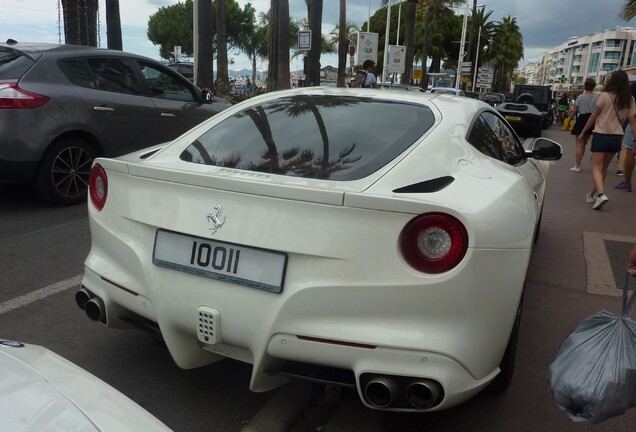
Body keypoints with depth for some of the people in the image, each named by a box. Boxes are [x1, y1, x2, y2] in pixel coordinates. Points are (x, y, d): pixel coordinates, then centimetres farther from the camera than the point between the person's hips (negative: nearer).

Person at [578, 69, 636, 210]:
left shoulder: (605, 96, -10)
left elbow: (594, 116, -6)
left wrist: (583, 132, 4)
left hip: (601, 135, -4)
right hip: (617, 137, 4)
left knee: (596, 167, -2)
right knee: (604, 167, 17)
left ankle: (601, 194, -24)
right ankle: (592, 194, 27)